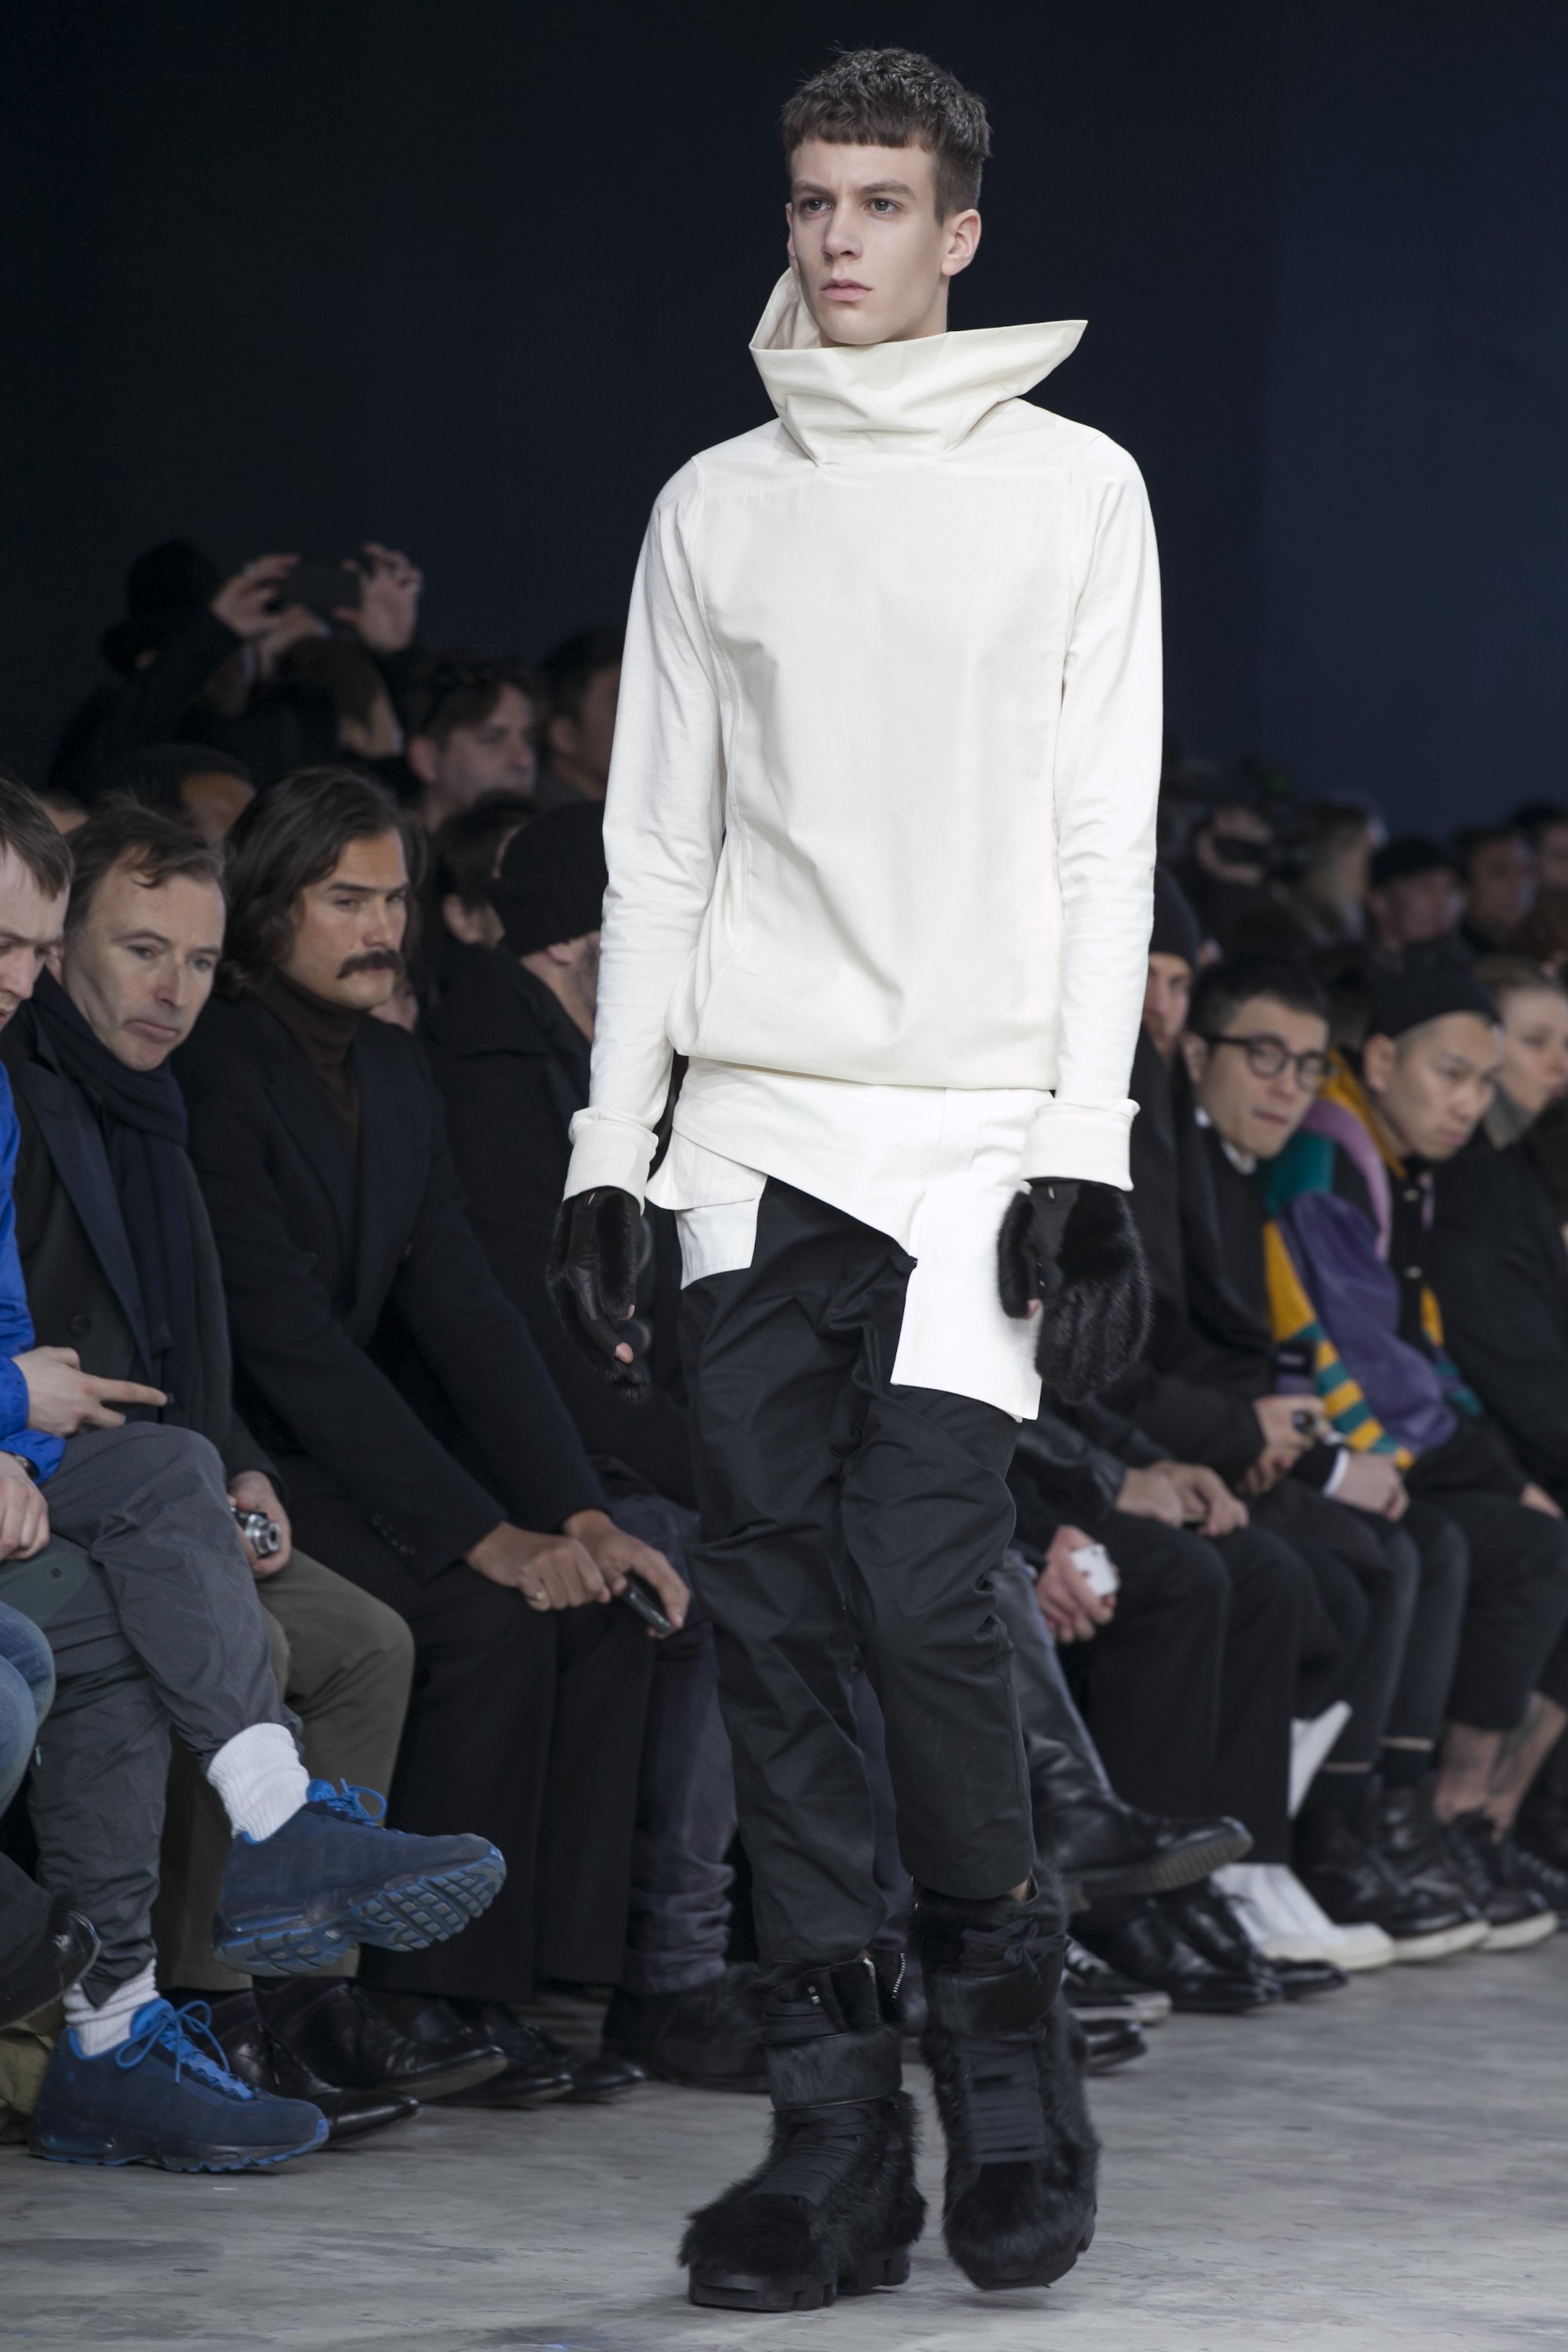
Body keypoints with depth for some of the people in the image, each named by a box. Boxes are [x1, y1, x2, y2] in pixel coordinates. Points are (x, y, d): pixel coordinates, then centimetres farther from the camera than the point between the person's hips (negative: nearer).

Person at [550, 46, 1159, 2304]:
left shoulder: (1072, 488, 4)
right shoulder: (716, 506, 13)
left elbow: (1105, 845, 0)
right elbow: (657, 848, 13)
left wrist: (1085, 1154, -8)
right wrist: (611, 1155, 7)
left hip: (974, 1129, -3)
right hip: (754, 1123, 3)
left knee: (923, 1590, -15)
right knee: (777, 1623, -2)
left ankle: (1006, 2051, 6)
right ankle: (837, 2137, 2)